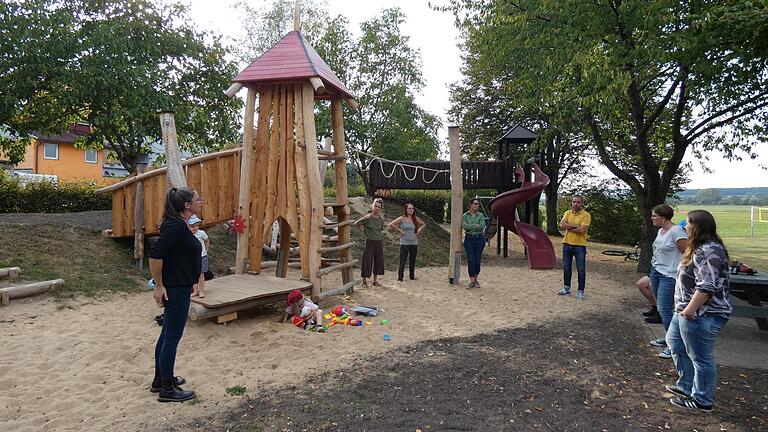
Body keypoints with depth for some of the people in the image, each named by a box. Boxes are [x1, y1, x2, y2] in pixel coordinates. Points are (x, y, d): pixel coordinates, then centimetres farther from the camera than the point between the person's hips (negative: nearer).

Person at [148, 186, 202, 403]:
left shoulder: (180, 225, 11)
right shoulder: (176, 226, -19)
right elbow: (155, 254, -25)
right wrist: (159, 286, -19)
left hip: (179, 287, 10)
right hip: (175, 289, -10)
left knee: (167, 334, 18)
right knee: (172, 337, 0)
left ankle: (160, 380, 32)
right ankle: (167, 390, 11)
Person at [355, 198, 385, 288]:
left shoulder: (381, 219, 3)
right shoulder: (368, 217, -11)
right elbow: (356, 224, -3)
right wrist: (364, 231, 3)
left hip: (378, 242, 5)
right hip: (369, 242, -5)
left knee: (378, 261, 10)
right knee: (367, 261, -1)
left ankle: (375, 280, 23)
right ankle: (364, 281, 9)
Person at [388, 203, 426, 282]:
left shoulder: (415, 219, 6)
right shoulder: (402, 219, -6)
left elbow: (423, 224, 22)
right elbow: (390, 225, -10)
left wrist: (418, 232, 10)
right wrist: (399, 230, -8)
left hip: (414, 243, 4)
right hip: (404, 243, -4)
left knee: (412, 261, 12)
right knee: (402, 261, -4)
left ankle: (411, 276, 25)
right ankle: (400, 278, 1)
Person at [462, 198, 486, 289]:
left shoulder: (481, 215, 4)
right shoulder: (465, 215, 3)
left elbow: (482, 226, -11)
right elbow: (464, 226, -12)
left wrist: (470, 227, -10)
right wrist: (476, 225, -13)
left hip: (479, 238, 1)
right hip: (469, 239, -1)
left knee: (477, 260, 4)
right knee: (470, 260, -6)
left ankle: (475, 280, 19)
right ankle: (472, 282, -3)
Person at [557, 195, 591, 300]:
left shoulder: (586, 215, -8)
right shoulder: (567, 213, 6)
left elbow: (582, 230, -21)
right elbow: (562, 225, -10)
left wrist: (568, 227, -11)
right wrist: (576, 225, -17)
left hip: (580, 245, -5)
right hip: (567, 244, 5)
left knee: (581, 270, 1)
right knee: (566, 267, 13)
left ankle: (580, 291, 10)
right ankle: (566, 288, 26)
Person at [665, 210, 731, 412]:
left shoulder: (709, 251, -22)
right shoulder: (701, 248, 12)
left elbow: (707, 286, -28)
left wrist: (690, 310, -25)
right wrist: (685, 308, 24)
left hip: (702, 315, -11)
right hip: (687, 310, 11)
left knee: (700, 358, 3)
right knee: (675, 343, 22)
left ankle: (702, 401, 18)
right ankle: (686, 386, 34)